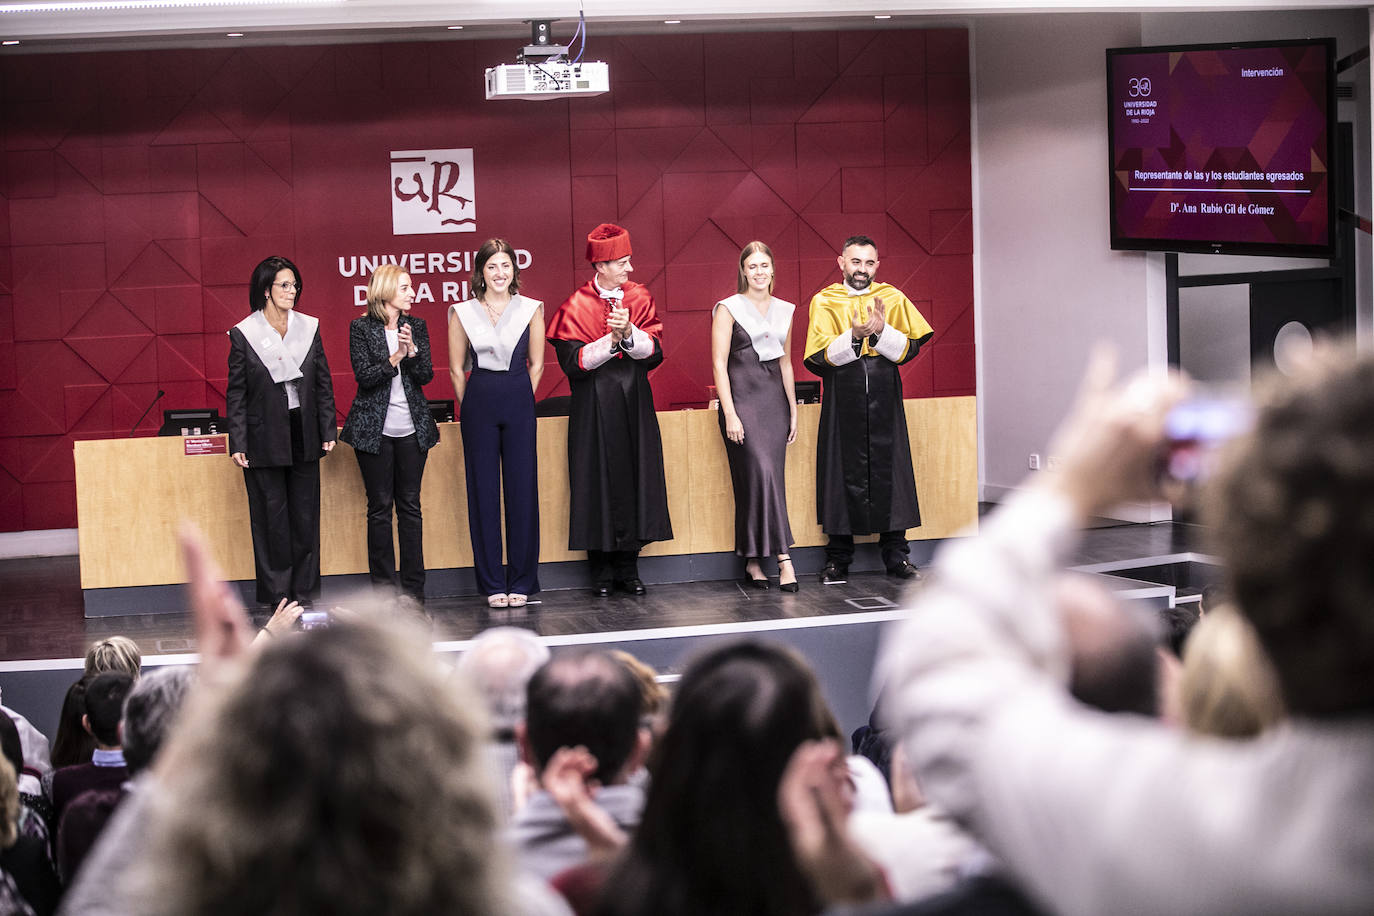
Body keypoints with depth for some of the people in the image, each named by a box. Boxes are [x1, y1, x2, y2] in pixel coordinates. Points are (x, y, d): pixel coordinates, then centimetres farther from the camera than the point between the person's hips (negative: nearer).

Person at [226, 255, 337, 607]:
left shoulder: (309, 327, 6)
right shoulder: (243, 334, -3)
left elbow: (323, 384, 10)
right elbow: (236, 394, -2)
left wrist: (328, 430, 5)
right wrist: (237, 444, -6)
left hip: (303, 434, 3)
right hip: (264, 439, -3)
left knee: (306, 514, 6)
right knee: (270, 518, 2)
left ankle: (305, 592, 14)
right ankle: (275, 595, 10)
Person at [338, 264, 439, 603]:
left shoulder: (416, 326, 7)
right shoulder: (362, 328, -3)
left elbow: (426, 375, 0)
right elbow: (364, 377, -10)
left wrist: (412, 350, -16)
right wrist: (395, 358, -21)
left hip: (412, 429, 3)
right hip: (374, 430, -3)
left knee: (410, 506, 5)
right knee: (380, 508, 1)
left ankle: (414, 589, 9)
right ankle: (384, 589, 7)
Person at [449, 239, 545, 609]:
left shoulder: (530, 309, 4)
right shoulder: (462, 313, 4)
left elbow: (536, 364, 9)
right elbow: (457, 369, 8)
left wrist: (518, 401, 6)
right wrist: (473, 408, 7)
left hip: (519, 402, 0)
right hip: (479, 402, 0)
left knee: (522, 488, 1)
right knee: (483, 491, 2)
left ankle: (521, 582, 9)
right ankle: (492, 583, 9)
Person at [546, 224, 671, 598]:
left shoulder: (639, 298, 5)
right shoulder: (576, 307, -5)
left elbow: (655, 352, -3)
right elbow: (572, 362, -12)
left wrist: (629, 333, -21)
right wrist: (611, 341, -21)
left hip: (634, 402, 3)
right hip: (594, 408, -3)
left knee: (636, 478, 2)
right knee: (599, 482, -1)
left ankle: (628, 568, 11)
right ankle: (601, 570, 8)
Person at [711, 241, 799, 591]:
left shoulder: (784, 310, 14)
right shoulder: (728, 309, -2)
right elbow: (719, 364, -5)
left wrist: (793, 410, 16)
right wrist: (730, 415, -12)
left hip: (775, 399, 5)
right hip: (742, 397, -5)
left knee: (771, 478, 0)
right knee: (760, 473, -16)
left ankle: (753, 561, 6)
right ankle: (782, 557, -16)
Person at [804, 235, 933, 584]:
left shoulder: (892, 298, 6)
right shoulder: (825, 302, 3)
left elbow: (908, 348, -2)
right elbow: (821, 356, -6)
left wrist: (880, 331, -19)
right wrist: (855, 335, -20)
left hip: (884, 399, 1)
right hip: (842, 401, -1)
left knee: (889, 471, 1)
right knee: (844, 474, 0)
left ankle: (896, 554, 8)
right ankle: (838, 558, 8)